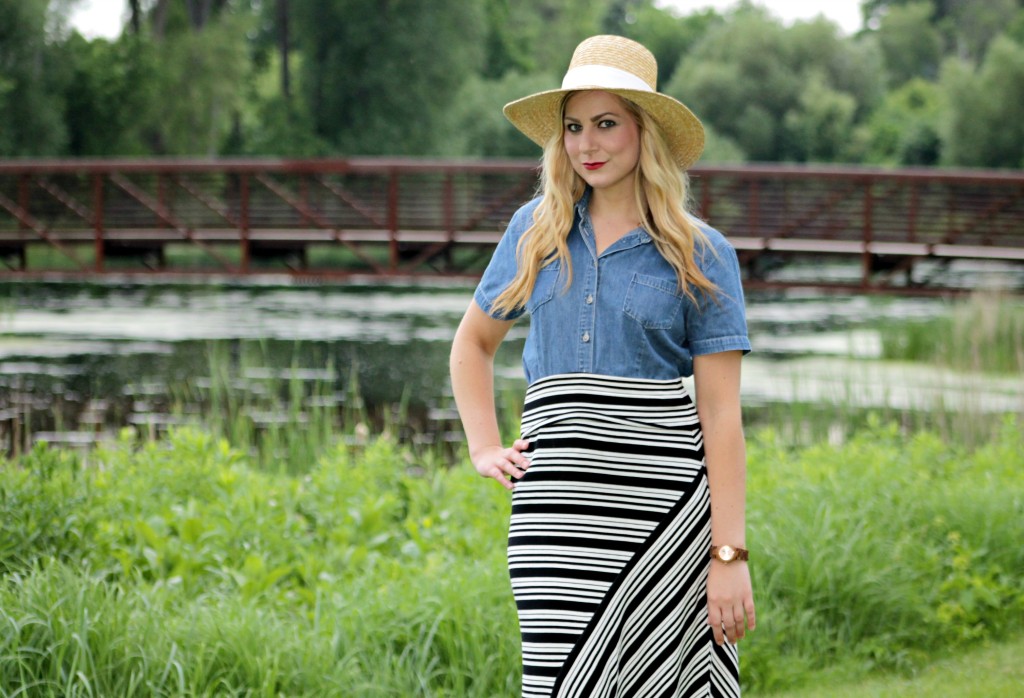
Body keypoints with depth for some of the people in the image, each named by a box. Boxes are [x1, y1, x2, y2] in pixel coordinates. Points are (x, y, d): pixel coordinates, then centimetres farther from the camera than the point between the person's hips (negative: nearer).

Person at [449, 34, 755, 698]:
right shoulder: (535, 231, 11)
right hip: (556, 503, 2)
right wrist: (485, 448, 11)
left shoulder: (701, 255, 2)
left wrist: (730, 555, -8)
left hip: (665, 503, -2)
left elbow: (721, 414, -2)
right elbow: (473, 343, 26)